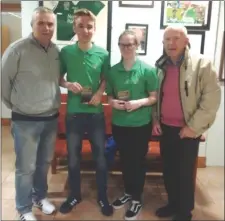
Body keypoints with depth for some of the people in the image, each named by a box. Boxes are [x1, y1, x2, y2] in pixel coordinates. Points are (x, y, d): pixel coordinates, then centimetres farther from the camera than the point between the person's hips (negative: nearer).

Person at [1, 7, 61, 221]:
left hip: (51, 118, 5)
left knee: (44, 163, 20)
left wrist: (55, 104, 12)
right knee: (26, 167, 7)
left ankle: (40, 196, 42)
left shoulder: (56, 50, 3)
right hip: (26, 120, -5)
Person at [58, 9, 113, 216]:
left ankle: (102, 197, 30)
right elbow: (58, 77, 6)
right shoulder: (66, 52, -3)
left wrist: (100, 93, -11)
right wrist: (68, 84, -15)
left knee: (100, 156, 10)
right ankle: (75, 195, 35)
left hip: (96, 112, 0)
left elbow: (105, 79, 8)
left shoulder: (103, 54, -3)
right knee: (73, 157, 13)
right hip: (74, 112, 0)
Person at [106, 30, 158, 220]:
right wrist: (113, 102, -11)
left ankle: (137, 199, 27)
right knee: (125, 160, 18)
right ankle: (128, 192, 39)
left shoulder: (147, 70, -8)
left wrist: (139, 102, -22)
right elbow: (109, 95, 10)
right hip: (119, 123, 4)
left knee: (138, 161, 9)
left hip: (141, 124, -3)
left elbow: (154, 97, -5)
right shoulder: (113, 70, 2)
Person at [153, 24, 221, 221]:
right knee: (168, 169, 15)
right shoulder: (161, 66, 6)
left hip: (187, 130, -5)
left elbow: (212, 98, -14)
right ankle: (173, 203, 37)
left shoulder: (202, 64, -10)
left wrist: (193, 126, -15)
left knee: (185, 172, 6)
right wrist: (154, 119, 5)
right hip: (165, 128, 5)